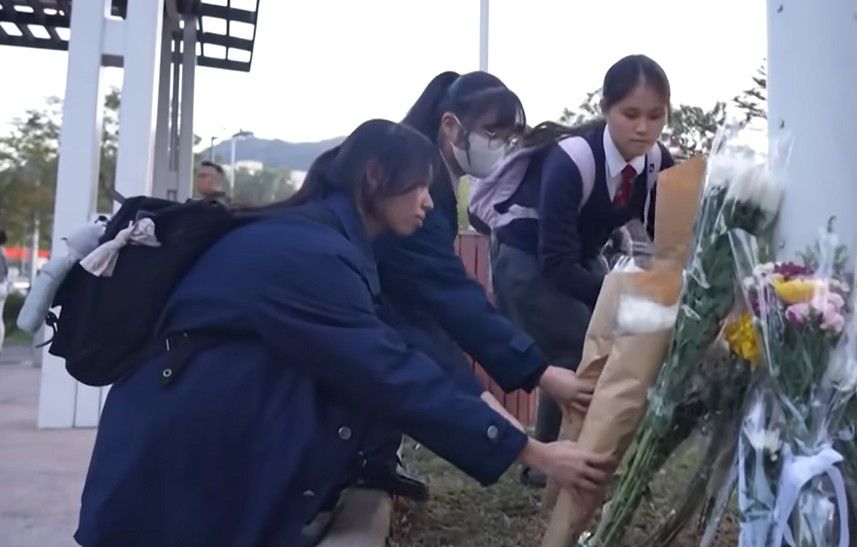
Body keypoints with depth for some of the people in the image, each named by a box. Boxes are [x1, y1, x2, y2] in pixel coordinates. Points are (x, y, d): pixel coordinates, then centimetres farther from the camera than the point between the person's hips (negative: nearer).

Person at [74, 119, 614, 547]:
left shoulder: (321, 240, 5)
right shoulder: (309, 252, -22)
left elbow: (390, 360, 5)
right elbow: (396, 376, -23)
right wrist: (535, 453, -18)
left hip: (219, 430, 8)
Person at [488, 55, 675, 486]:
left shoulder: (658, 162, -13)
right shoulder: (571, 161, -31)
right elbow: (556, 262, -33)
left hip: (580, 257, 7)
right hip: (527, 257, -6)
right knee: (576, 355, -15)